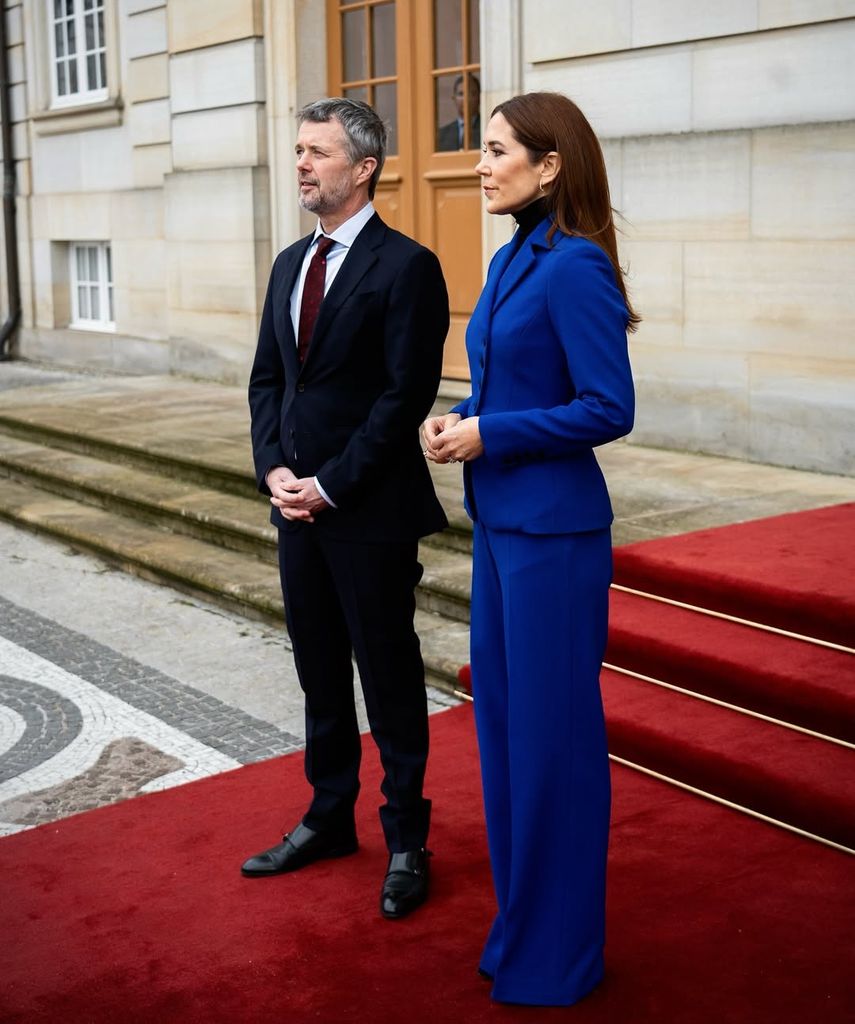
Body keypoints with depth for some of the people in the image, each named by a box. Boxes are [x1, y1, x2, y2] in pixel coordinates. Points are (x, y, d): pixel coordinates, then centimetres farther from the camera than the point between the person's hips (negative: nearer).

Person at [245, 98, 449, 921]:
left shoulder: (405, 266, -10)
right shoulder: (290, 264, 13)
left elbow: (407, 395, -16)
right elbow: (267, 378, 14)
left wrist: (330, 485, -16)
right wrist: (274, 469, -2)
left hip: (371, 512, -7)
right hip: (297, 504, 7)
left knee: (388, 677, 4)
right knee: (319, 674, 16)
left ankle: (406, 840, 18)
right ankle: (329, 818, 31)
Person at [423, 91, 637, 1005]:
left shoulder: (576, 265, -15)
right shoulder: (509, 260, 12)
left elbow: (609, 409, -19)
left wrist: (489, 434, -16)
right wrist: (455, 419, 2)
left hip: (553, 528, -9)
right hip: (498, 520, 9)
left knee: (551, 729, 2)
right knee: (500, 716, 16)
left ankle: (555, 953, 19)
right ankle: (519, 919, 32)